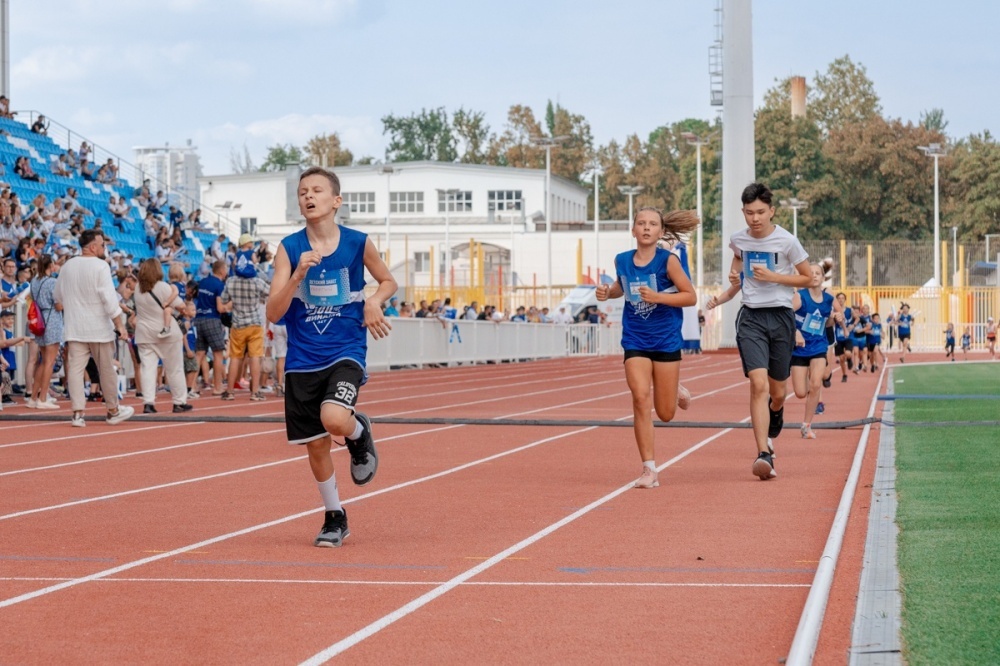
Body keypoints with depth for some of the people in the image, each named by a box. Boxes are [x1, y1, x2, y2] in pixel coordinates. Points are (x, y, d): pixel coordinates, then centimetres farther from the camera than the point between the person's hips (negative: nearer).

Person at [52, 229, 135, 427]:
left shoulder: (67, 266, 6)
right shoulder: (100, 266, -11)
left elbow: (57, 296, 17)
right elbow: (109, 298, -17)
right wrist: (119, 324, -13)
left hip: (74, 328, 4)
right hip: (98, 327, -4)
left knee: (75, 368, 0)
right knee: (107, 369, 8)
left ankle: (78, 412, -7)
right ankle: (113, 411, 19)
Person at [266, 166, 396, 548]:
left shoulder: (357, 243, -4)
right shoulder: (289, 248, -4)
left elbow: (388, 281, 15)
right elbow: (273, 314, -10)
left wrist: (374, 300, -7)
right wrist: (299, 274, -23)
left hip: (346, 352, -2)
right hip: (303, 359, 2)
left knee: (334, 419, -28)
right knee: (315, 444, 7)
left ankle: (359, 433, 9)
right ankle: (335, 518, 28)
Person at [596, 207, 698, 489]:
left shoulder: (668, 260, -11)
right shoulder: (622, 261, 1)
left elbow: (691, 296, -8)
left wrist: (658, 296, -21)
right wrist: (608, 292, 0)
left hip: (666, 340, -2)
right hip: (635, 341, 2)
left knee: (665, 413, 5)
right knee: (641, 398, -17)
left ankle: (674, 390, 45)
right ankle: (649, 469, -12)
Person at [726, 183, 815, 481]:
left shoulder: (787, 241, -8)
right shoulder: (738, 239, 2)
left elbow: (808, 278, -1)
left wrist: (773, 276, -13)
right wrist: (735, 273, 6)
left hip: (781, 317, -1)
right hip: (751, 318, 1)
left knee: (777, 392, 10)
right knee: (758, 384, -18)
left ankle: (775, 416, 49)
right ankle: (764, 455, -22)